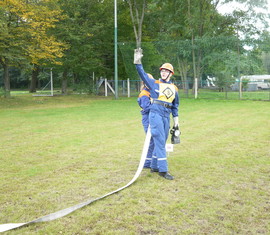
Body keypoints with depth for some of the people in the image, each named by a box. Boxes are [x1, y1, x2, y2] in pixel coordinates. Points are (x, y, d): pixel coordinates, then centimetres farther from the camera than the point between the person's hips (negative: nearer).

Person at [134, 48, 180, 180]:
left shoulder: (174, 89, 17)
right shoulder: (154, 84, 6)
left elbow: (175, 106, 22)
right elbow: (143, 74, -4)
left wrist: (176, 121, 20)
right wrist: (138, 62, -19)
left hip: (166, 117, 5)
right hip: (155, 114, -5)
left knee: (161, 142, 10)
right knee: (160, 141, -10)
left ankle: (154, 166, 22)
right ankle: (163, 169, -10)